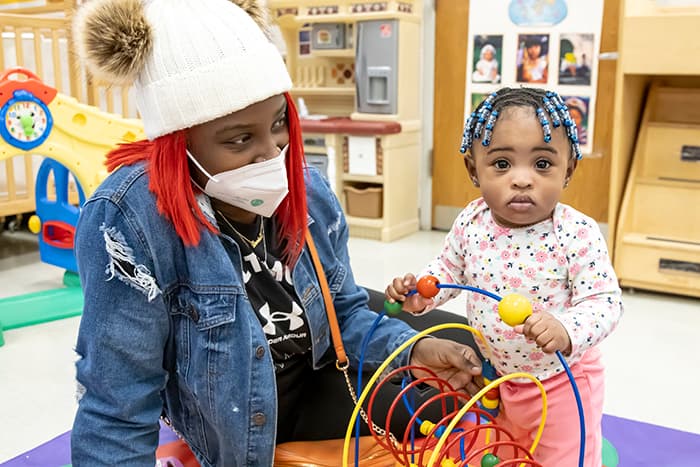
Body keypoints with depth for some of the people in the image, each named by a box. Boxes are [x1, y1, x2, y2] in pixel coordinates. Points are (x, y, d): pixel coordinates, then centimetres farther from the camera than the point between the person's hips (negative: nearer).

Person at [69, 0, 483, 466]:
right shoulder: (131, 219, -32)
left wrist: (414, 349, -19)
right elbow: (118, 416, -27)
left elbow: (344, 313, -1)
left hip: (322, 383, 5)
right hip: (229, 429, -5)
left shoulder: (308, 190, -13)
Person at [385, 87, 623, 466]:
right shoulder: (470, 223, -13)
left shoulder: (578, 235, -26)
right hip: (497, 374, 5)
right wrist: (419, 292, -14)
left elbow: (604, 302, -24)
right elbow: (449, 270, 4)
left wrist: (566, 331, -42)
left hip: (560, 379, -4)